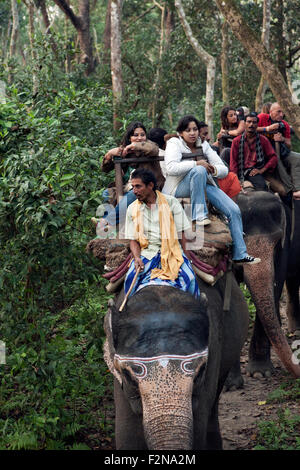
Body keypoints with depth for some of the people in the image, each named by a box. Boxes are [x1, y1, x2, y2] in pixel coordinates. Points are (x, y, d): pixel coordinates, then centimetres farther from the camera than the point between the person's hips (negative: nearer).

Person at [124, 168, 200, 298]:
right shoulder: (132, 209, 10)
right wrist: (137, 258, -10)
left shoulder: (171, 203, 4)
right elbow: (133, 240, 9)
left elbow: (181, 234, 6)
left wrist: (182, 258, -3)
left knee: (188, 277, -28)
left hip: (171, 251, -1)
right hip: (146, 252, 1)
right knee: (131, 277, -28)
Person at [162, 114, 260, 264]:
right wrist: (196, 163, -23)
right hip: (180, 188, -6)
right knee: (198, 170, -37)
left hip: (204, 184, 6)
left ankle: (240, 254, -5)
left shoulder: (204, 145, 13)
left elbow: (224, 170, 8)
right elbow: (171, 167, -22)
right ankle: (199, 216, -33)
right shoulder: (174, 144, -2)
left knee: (234, 211, -11)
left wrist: (213, 169, -16)